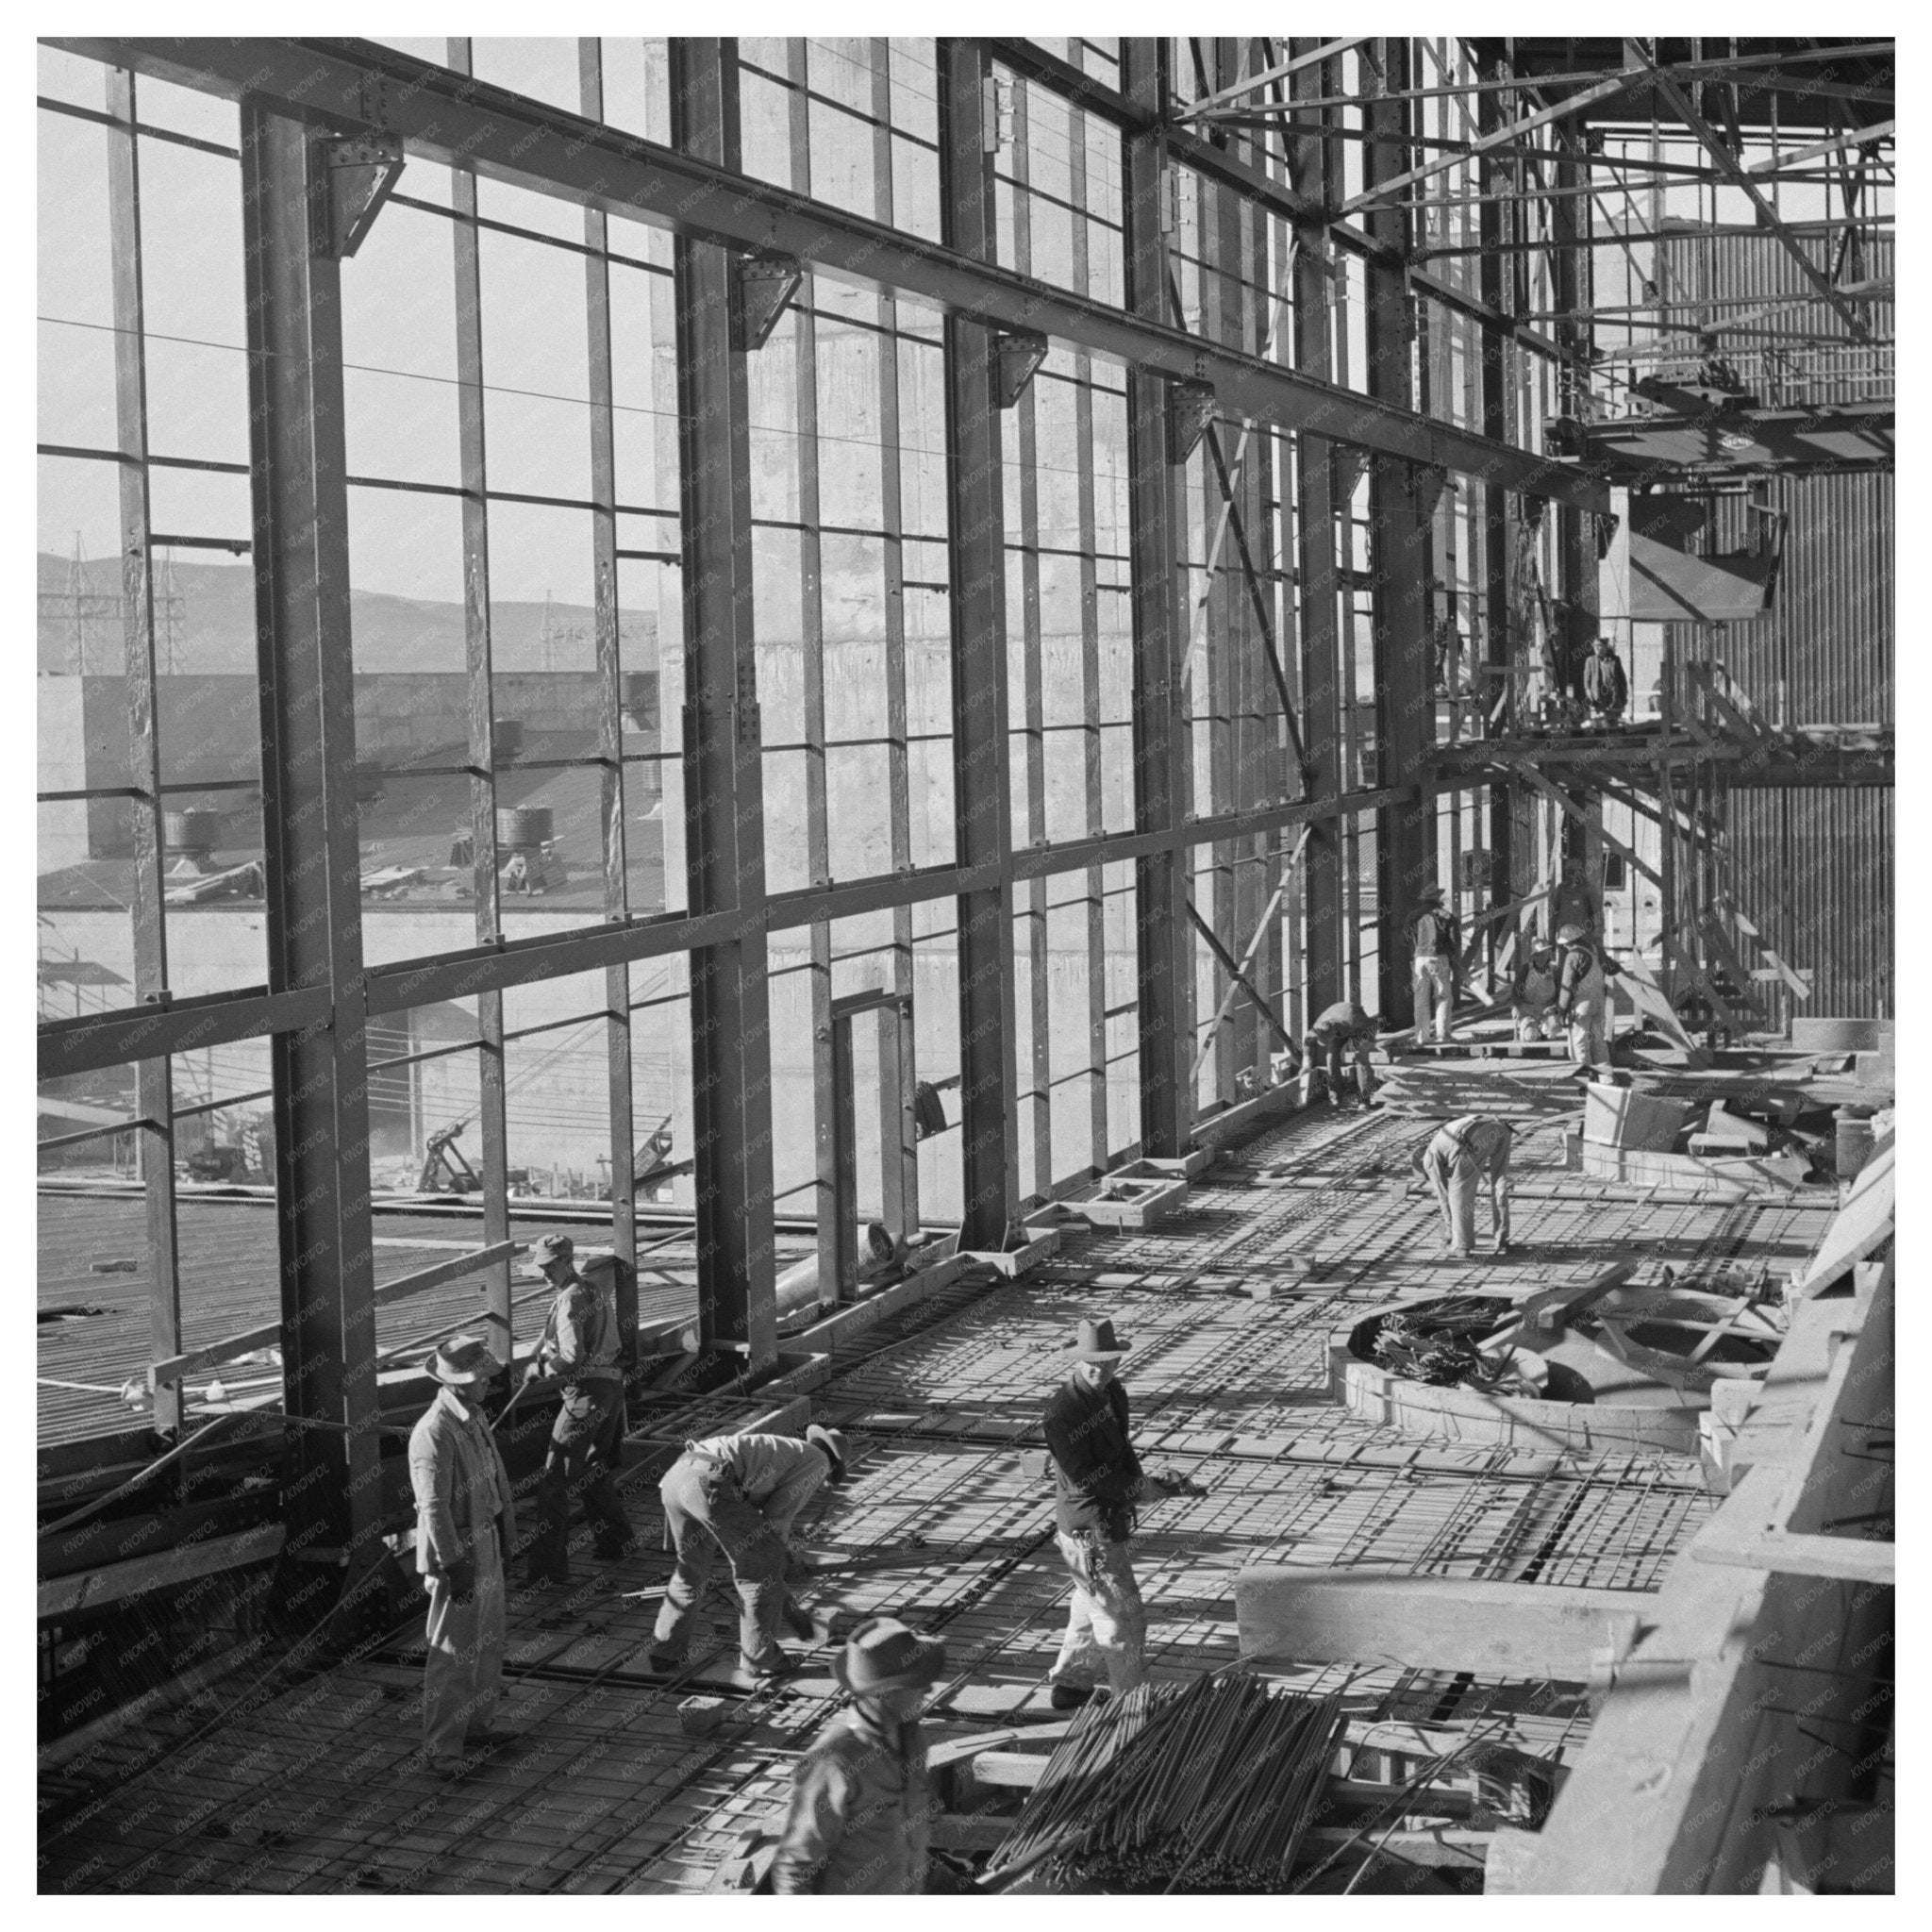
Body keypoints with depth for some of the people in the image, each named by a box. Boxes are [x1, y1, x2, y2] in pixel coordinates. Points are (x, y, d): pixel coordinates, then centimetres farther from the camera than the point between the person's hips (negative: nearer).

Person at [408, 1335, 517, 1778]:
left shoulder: (475, 1418, 6)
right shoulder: (433, 1435, -23)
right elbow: (434, 1508, -23)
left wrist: (505, 1539, 17)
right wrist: (454, 1566, -21)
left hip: (486, 1546, 9)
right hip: (456, 1553, -9)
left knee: (488, 1646, 19)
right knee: (452, 1655, -2)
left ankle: (476, 1723, 34)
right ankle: (442, 1749, 7)